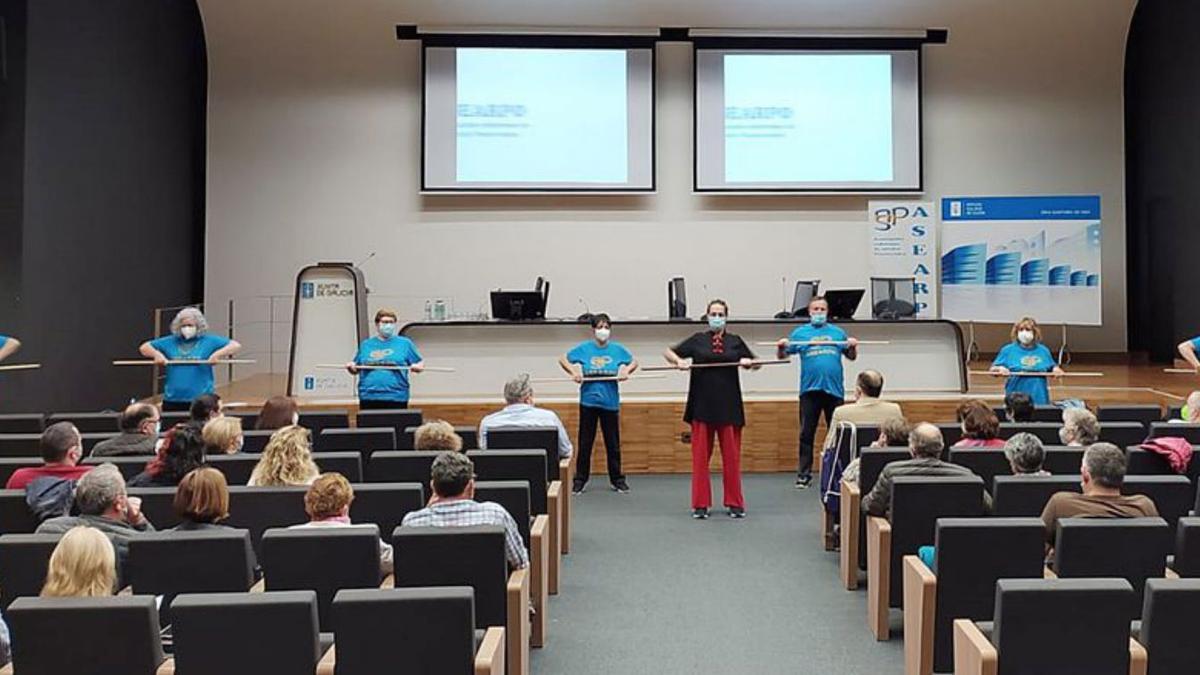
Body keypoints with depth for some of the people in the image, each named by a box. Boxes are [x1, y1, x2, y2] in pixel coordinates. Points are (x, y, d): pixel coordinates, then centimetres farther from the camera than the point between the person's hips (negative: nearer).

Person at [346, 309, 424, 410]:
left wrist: (417, 367, -14)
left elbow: (420, 364, 8)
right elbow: (355, 370, 18)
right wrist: (351, 367, -3)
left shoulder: (405, 343, 6)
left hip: (396, 398, -2)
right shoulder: (366, 344, 13)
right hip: (369, 398, 2)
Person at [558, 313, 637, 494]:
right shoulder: (584, 348, -1)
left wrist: (626, 370, -6)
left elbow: (634, 362, 14)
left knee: (613, 443, 9)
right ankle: (580, 479, 15)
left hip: (610, 402, 1)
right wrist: (573, 371, -9)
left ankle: (617, 479, 21)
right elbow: (562, 359, 6)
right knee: (585, 443, 5)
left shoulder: (617, 349, 2)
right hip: (588, 402, -1)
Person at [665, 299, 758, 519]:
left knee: (732, 456, 3)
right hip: (702, 406, -1)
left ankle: (734, 503, 12)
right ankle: (700, 504, 8)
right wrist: (679, 361, -12)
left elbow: (755, 363, 17)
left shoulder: (735, 341, 9)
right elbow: (669, 352, 8)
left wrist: (748, 362, -5)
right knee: (700, 455, 1)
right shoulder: (698, 340, 5)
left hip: (729, 407, 1)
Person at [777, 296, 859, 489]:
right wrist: (781, 347, -15)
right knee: (806, 434, 1)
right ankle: (804, 474, 6)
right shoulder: (800, 332, 9)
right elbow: (782, 355, 6)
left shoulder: (838, 332, 13)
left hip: (834, 389, 1)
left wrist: (853, 346, -4)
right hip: (809, 390, -1)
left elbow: (851, 357, 16)